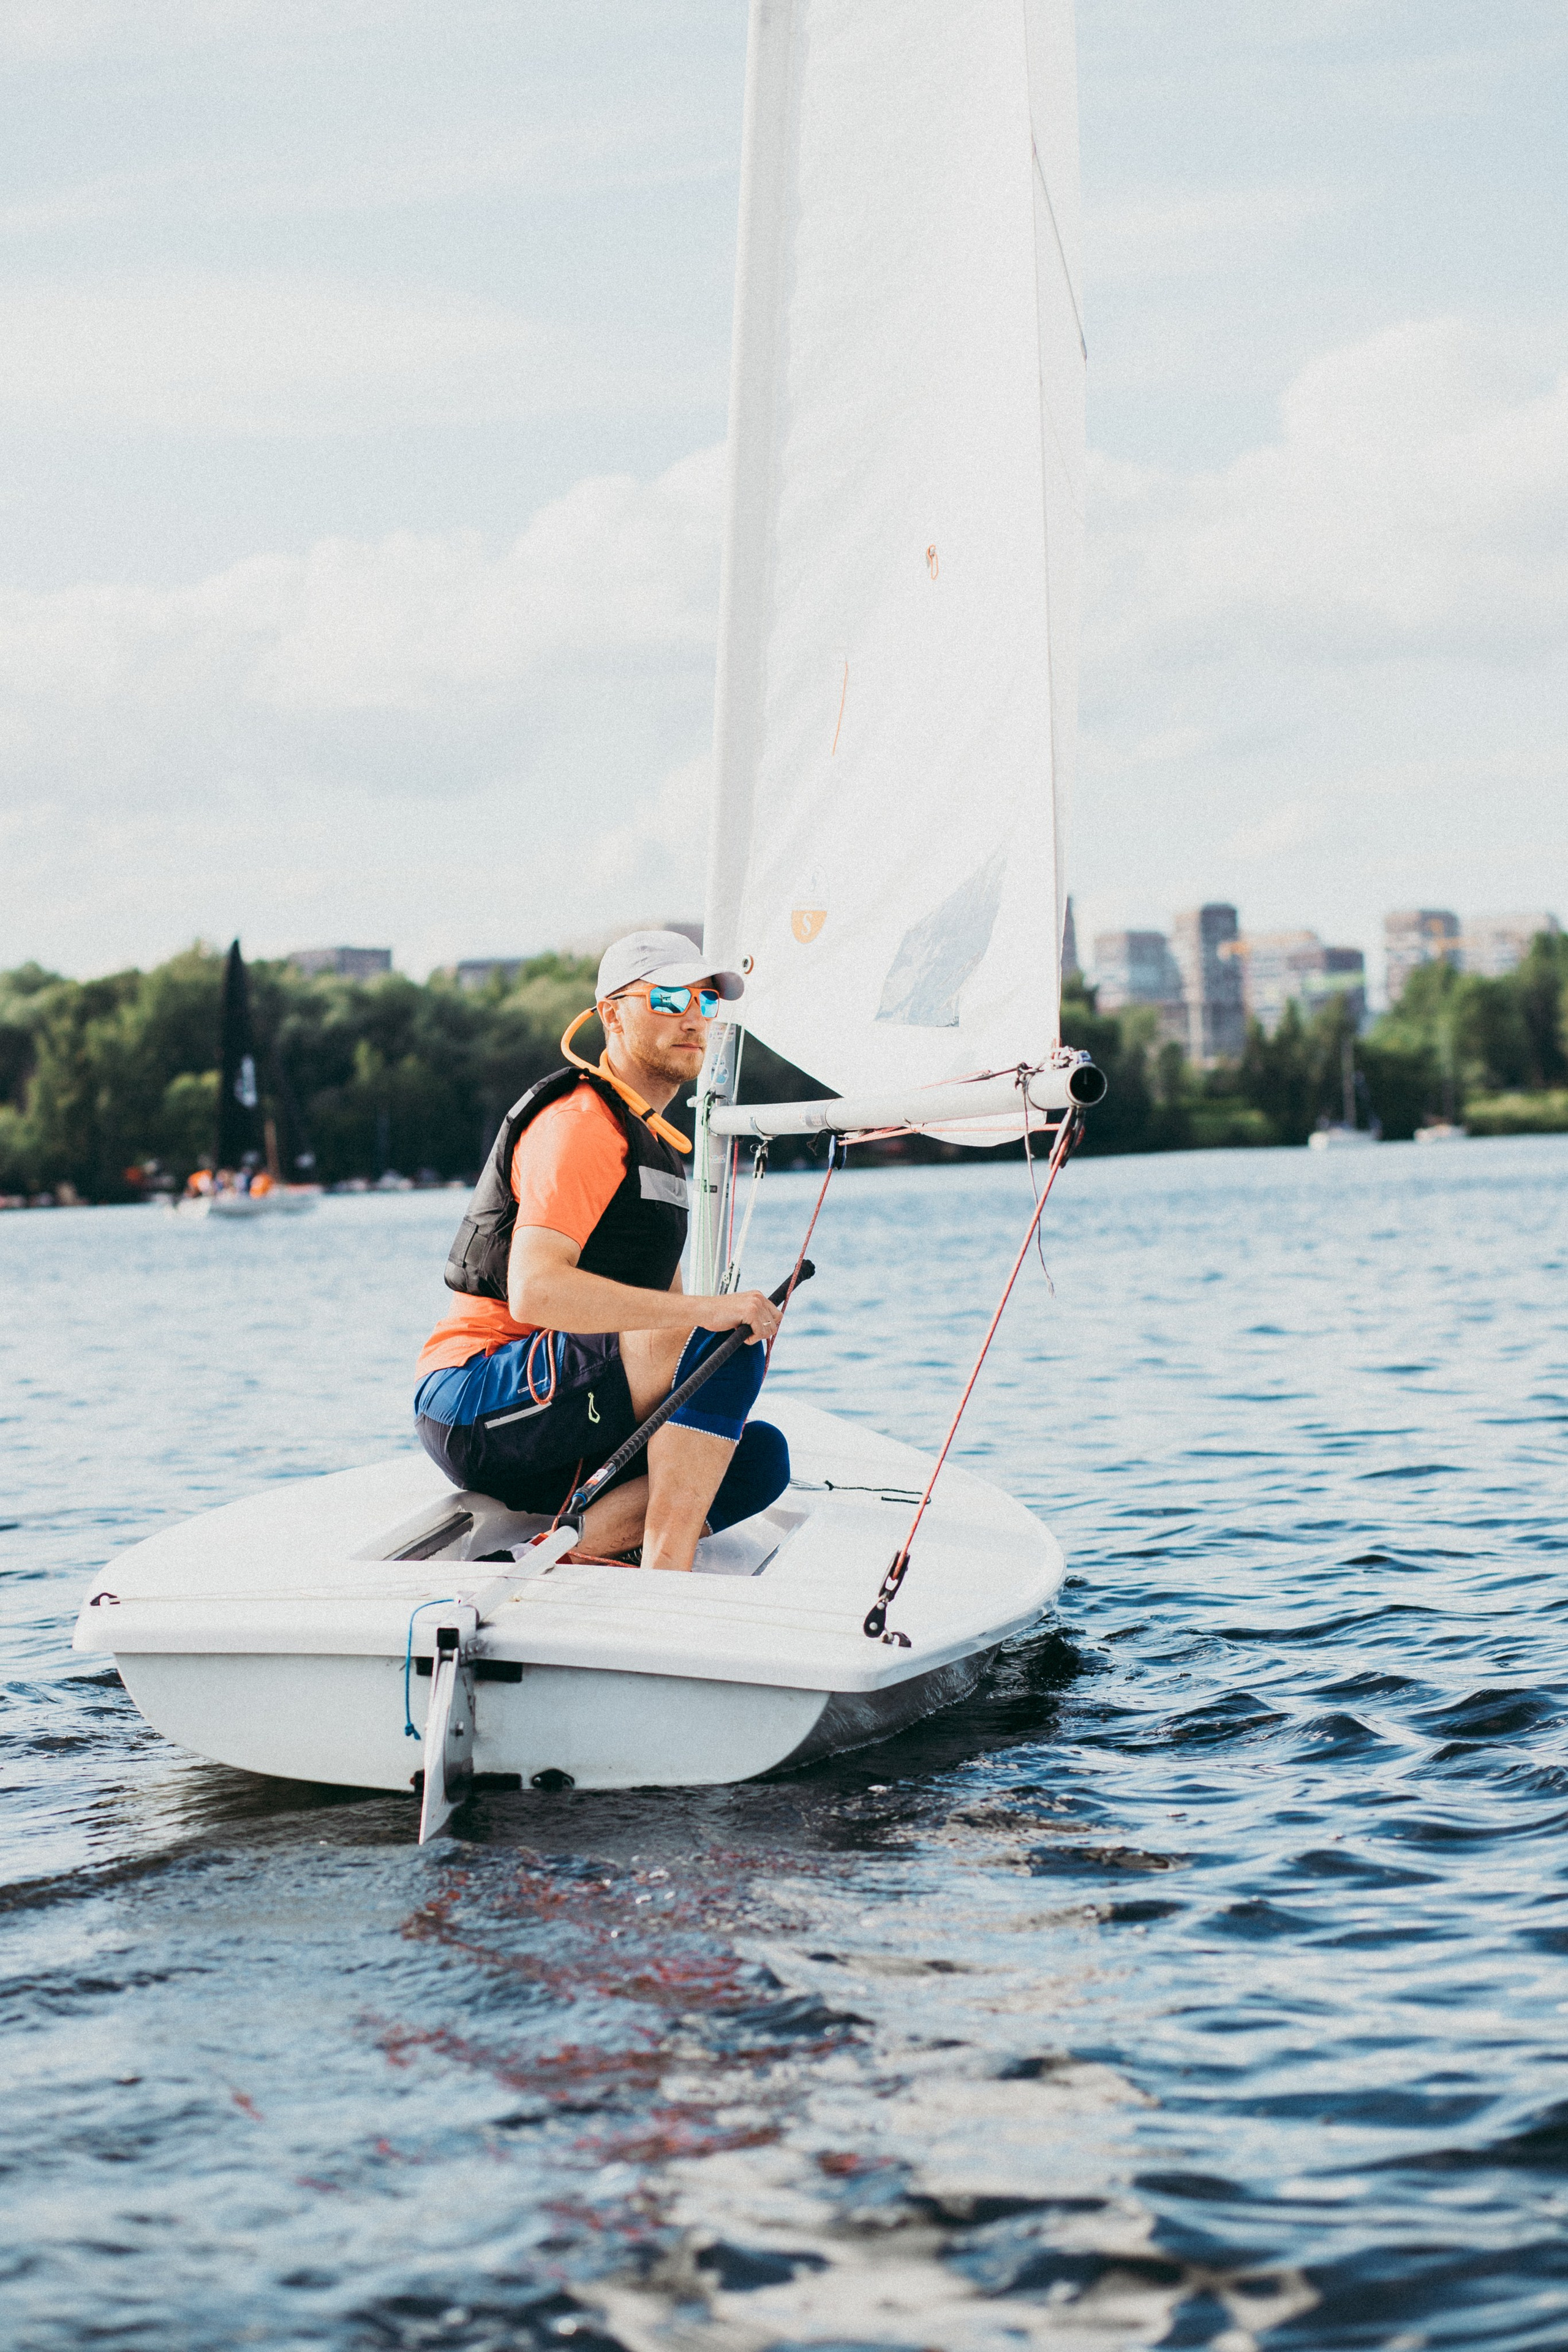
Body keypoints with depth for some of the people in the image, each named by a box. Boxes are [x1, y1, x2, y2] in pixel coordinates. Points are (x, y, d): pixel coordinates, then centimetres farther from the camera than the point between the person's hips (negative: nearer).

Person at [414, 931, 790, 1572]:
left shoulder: (658, 1141, 21)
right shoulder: (580, 1125, -13)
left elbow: (664, 1306, 23)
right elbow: (534, 1292, -29)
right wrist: (710, 1310, -31)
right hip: (474, 1402, -9)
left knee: (762, 1456, -9)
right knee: (724, 1345, -26)